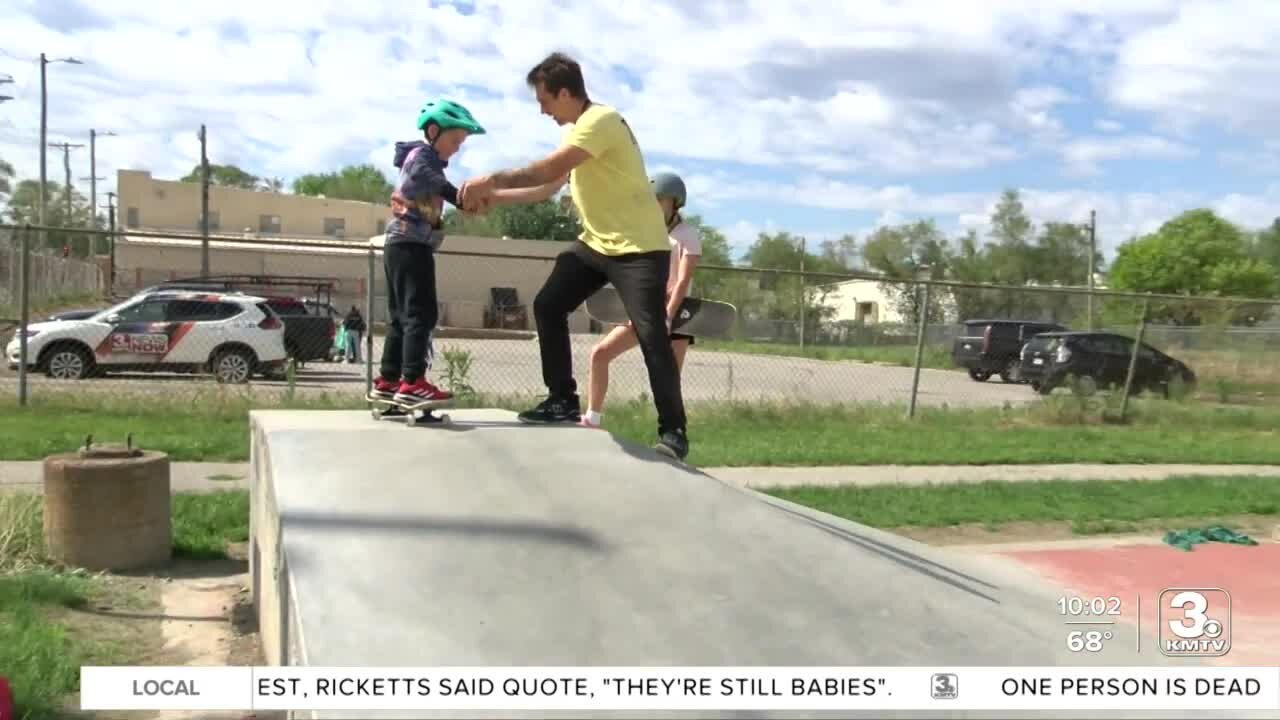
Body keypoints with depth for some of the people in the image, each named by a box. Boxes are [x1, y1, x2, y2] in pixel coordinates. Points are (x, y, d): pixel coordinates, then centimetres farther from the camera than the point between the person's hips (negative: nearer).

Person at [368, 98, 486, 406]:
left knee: (402, 316, 11)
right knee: (422, 313, -14)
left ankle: (386, 382, 15)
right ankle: (412, 383, -19)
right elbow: (431, 179, -27)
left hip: (401, 245, 10)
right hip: (410, 245, -10)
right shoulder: (422, 154, -5)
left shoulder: (424, 159, 27)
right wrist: (462, 200, -35)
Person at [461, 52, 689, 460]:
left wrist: (492, 180, -28)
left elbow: (550, 170, -29)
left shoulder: (601, 120, -17)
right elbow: (549, 187, 17)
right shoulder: (579, 130, 14)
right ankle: (563, 401, 13)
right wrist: (495, 198, 10)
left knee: (651, 336, -11)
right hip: (596, 242, 10)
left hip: (639, 247, -10)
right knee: (547, 306, 4)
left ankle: (673, 431, -3)